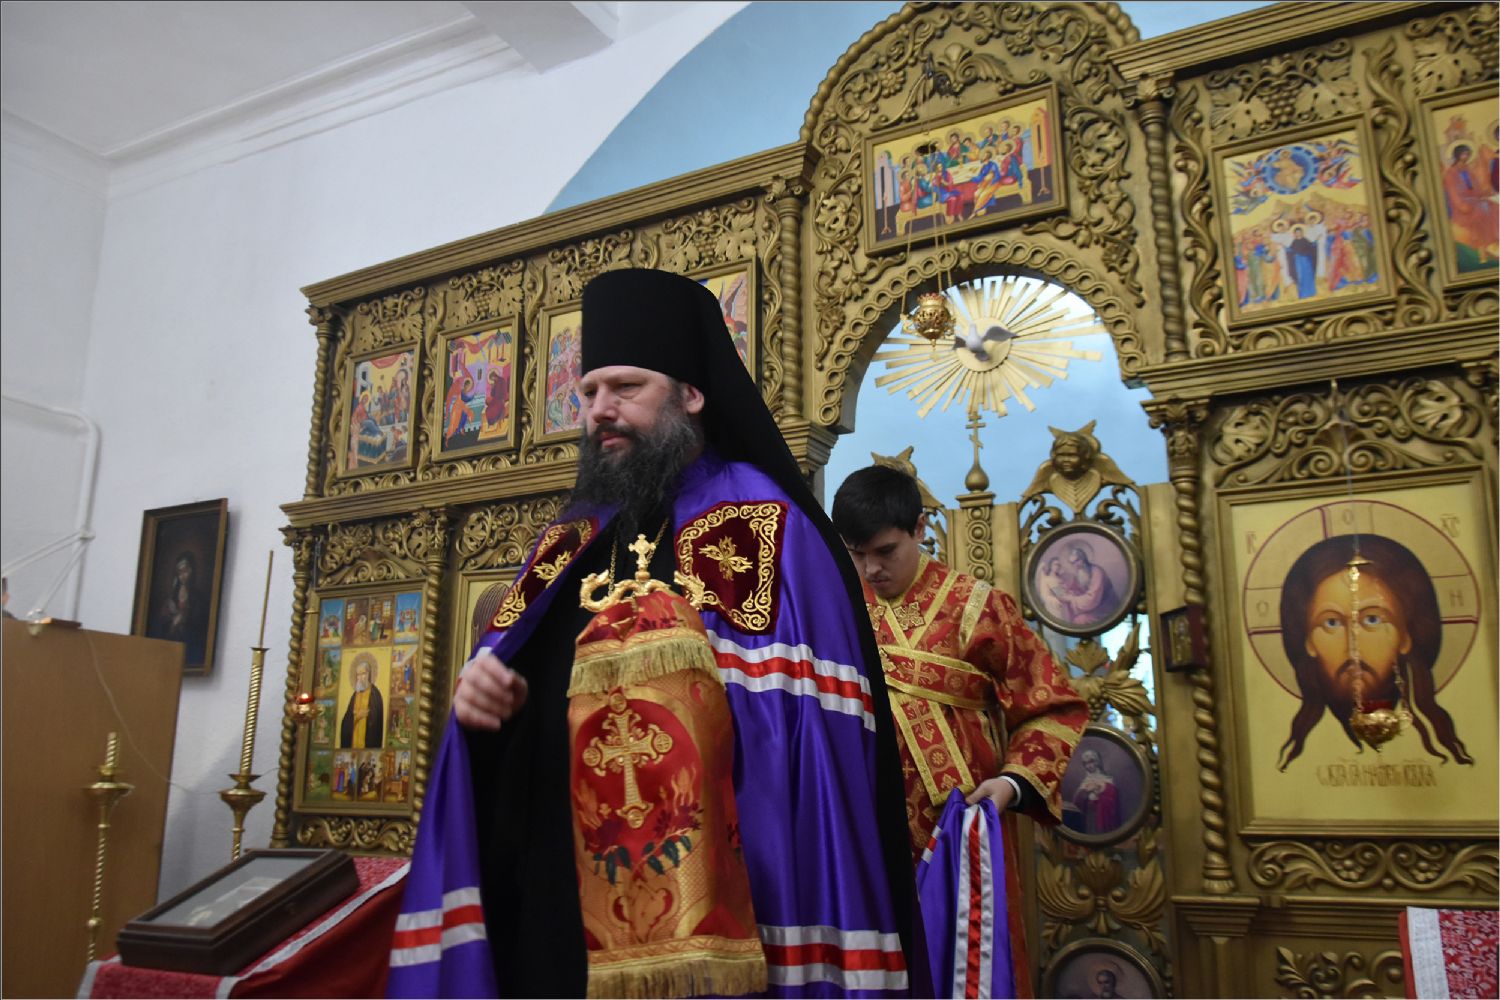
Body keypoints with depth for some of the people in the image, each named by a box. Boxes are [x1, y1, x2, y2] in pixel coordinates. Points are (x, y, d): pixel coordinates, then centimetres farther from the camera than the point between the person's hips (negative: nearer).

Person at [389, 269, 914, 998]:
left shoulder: (765, 524, -5)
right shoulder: (570, 539, 14)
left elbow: (810, 727, -13)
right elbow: (508, 688, 16)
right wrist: (482, 691, -5)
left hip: (700, 901, -5)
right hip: (554, 888, 6)